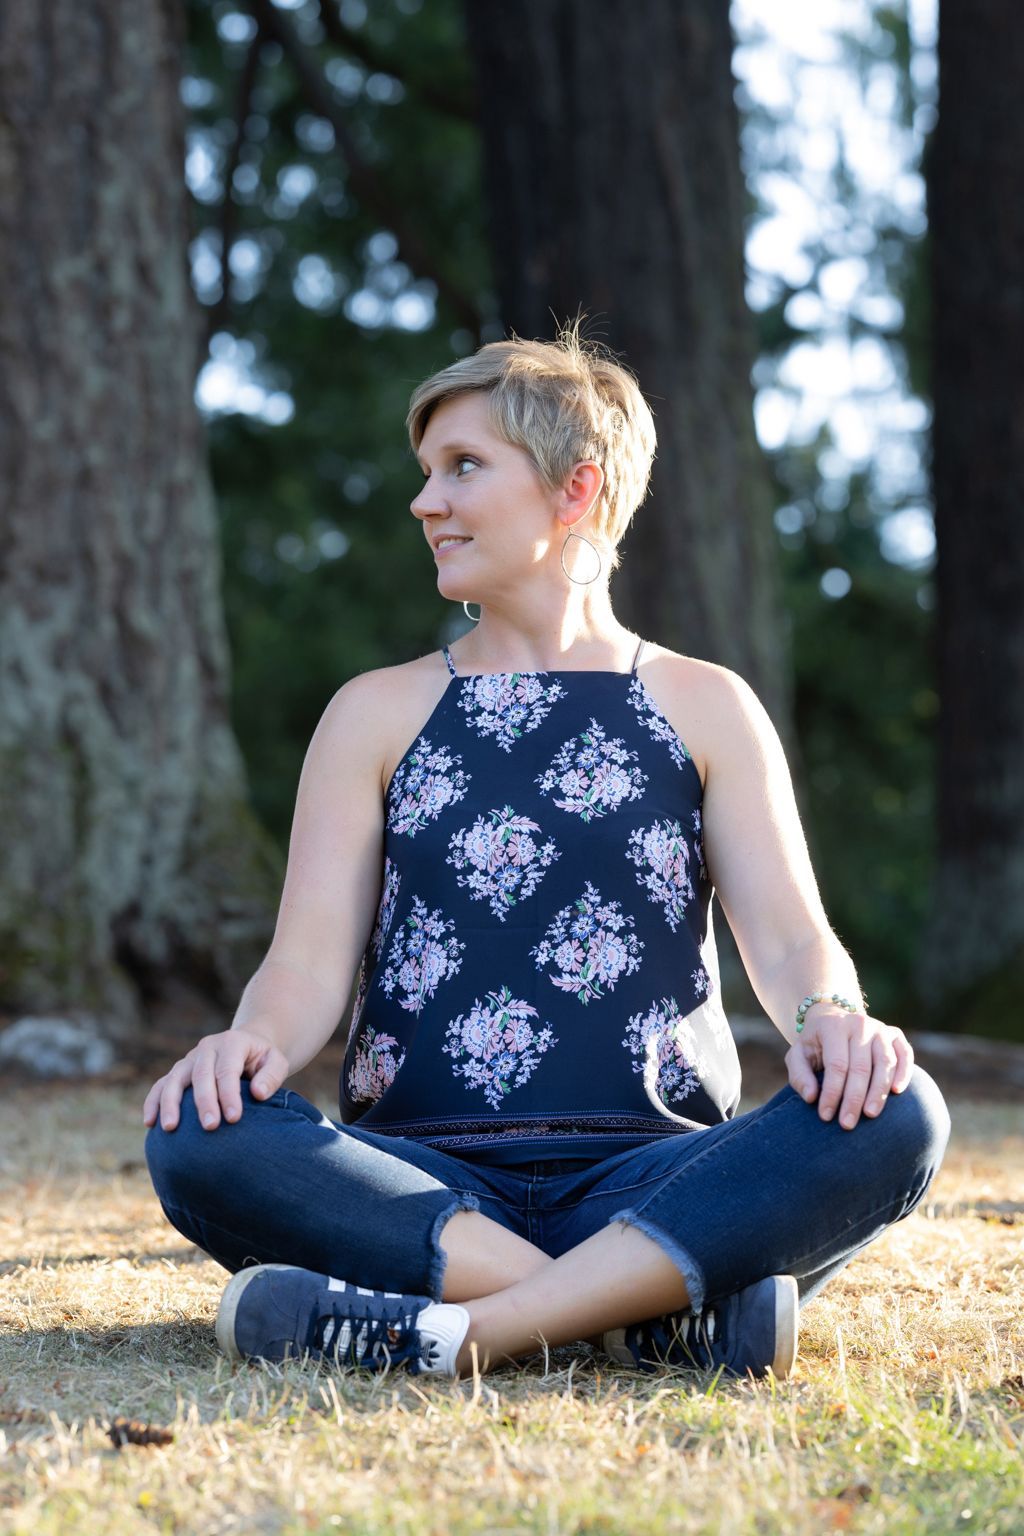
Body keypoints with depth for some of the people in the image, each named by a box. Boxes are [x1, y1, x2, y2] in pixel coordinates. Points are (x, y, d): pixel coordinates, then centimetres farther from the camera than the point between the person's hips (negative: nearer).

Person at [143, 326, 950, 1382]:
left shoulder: (705, 709, 15)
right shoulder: (378, 715, 16)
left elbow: (788, 934, 4)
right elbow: (312, 955, 6)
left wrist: (832, 1018, -21)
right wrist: (257, 1037, -19)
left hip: (653, 1186, 0)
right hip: (423, 1189, 0)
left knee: (898, 1117, -29)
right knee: (199, 1140, -30)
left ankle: (454, 1329, -36)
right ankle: (648, 1312, -33)